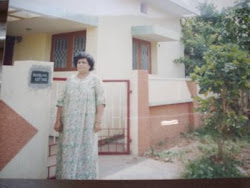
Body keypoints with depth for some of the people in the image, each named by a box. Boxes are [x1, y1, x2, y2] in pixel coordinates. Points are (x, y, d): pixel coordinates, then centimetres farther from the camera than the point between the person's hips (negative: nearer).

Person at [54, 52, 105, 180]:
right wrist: (58, 120, 1)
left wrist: (98, 121, -13)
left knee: (85, 149, -3)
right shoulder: (70, 80, 13)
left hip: (87, 120, -3)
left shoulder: (95, 80, 3)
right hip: (70, 121, 3)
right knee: (68, 150, 3)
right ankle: (67, 176, 15)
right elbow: (61, 102, 10)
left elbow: (100, 101, -5)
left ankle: (85, 177, 7)